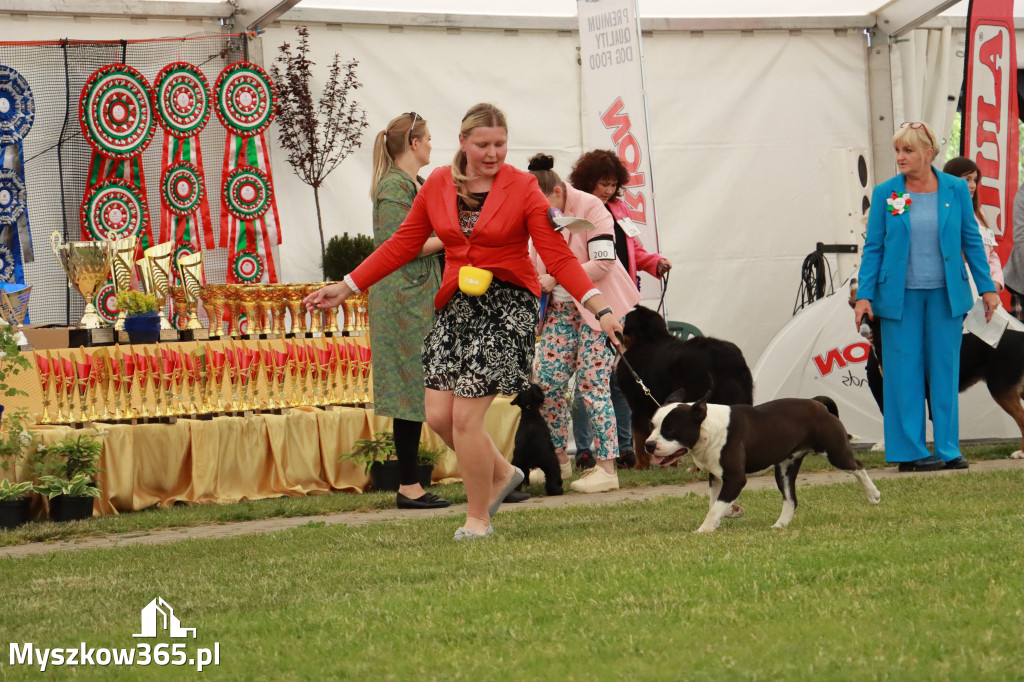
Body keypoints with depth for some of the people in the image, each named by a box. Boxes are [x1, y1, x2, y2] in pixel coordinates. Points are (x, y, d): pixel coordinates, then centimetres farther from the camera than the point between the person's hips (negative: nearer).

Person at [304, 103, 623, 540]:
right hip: (455, 306, 5)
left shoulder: (523, 189, -6)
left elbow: (559, 257, -9)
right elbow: (403, 244, 13)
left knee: (466, 418, -9)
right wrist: (346, 288, 10)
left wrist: (601, 311, -19)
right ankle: (501, 474, 27)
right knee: (439, 415, 0)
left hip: (506, 306, -5)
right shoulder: (438, 185, 5)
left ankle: (478, 517, 9)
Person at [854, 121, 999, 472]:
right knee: (905, 371, 0)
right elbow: (873, 247, 2)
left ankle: (948, 449, 12)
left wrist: (987, 287, 5)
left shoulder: (955, 189, 1)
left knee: (945, 369, 4)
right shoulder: (885, 193, -1)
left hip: (945, 294, 1)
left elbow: (971, 240, 7)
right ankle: (911, 452, 6)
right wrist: (864, 296, -3)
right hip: (900, 295, -1)